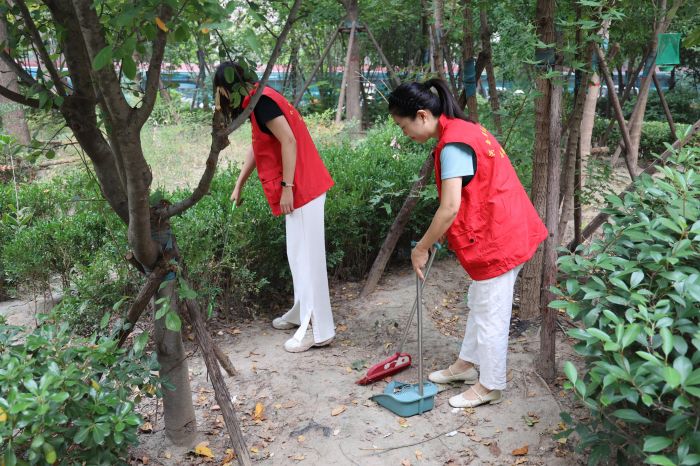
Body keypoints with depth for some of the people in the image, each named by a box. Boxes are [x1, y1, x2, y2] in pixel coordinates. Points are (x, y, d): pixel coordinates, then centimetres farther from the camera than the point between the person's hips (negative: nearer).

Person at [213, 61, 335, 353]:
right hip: (302, 188, 10)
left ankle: (318, 330, 0)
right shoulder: (260, 100, 17)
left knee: (307, 257, -7)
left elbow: (289, 141, -21)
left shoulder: (261, 101, -13)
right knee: (299, 256, 16)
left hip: (302, 189, -10)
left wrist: (286, 187, -21)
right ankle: (302, 314, 28)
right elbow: (257, 147, 25)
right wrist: (239, 185, 31)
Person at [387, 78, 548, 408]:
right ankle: (468, 363, 38)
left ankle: (490, 386, 20)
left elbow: (450, 208, -27)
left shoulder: (453, 145, -22)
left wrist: (421, 248, -15)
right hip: (501, 229, 10)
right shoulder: (463, 129, 9)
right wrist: (442, 234, 11)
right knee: (479, 304, 22)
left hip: (496, 237, -10)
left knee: (490, 313, 4)